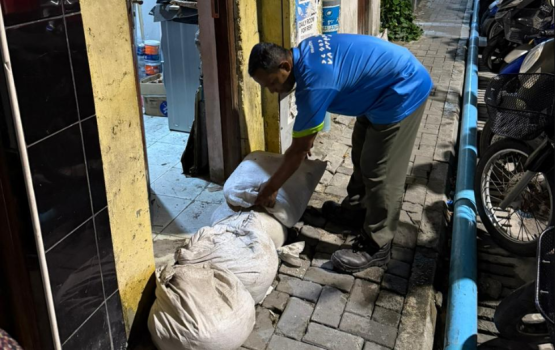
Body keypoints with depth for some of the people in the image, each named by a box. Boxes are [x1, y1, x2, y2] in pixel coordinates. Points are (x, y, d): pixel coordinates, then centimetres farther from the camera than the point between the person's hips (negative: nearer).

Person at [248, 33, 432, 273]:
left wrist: (270, 188, -9)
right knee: (362, 153, 20)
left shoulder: (313, 84, -28)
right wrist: (308, 134, 22)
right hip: (386, 86, 10)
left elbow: (299, 149, -19)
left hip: (403, 91, -10)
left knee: (381, 173, -5)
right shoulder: (303, 53, -1)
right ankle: (356, 208, 38)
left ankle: (375, 247, 6)